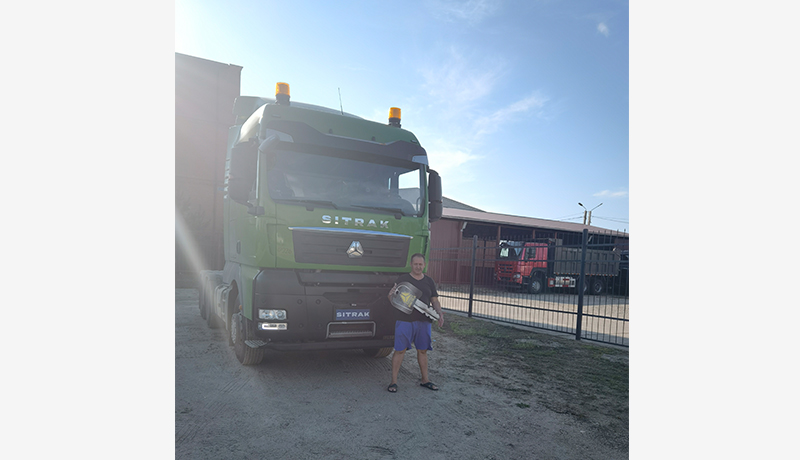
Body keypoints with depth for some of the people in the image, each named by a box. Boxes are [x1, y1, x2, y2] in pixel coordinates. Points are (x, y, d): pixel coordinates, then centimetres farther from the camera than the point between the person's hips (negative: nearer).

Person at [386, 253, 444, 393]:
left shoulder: (429, 281, 12)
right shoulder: (402, 279, 1)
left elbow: (435, 301, 14)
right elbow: (392, 299, 0)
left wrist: (440, 313, -3)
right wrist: (391, 295, -23)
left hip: (424, 321, 4)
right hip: (404, 320, -4)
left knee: (423, 350, 13)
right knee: (400, 350, -2)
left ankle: (424, 379, 27)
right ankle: (393, 381, 8)